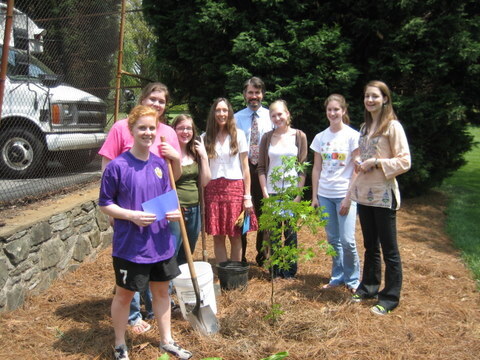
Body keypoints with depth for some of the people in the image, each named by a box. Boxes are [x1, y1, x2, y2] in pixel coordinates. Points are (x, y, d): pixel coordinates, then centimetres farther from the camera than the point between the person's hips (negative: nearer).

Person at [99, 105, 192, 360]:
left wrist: (174, 211, -8)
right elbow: (104, 204, -8)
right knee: (124, 294, 12)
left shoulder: (160, 164, 2)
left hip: (161, 242, 5)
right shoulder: (117, 166, -14)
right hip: (130, 245, -5)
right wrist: (132, 216, -23)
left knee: (161, 290, 18)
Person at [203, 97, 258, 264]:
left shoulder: (238, 135, 3)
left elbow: (245, 167, 2)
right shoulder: (205, 137, 7)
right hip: (213, 189, 1)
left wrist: (247, 196, -2)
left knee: (235, 236, 3)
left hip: (235, 188, -1)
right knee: (217, 236, 4)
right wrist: (201, 195, -1)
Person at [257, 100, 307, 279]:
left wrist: (298, 194, -6)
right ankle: (275, 269, 20)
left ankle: (290, 270, 21)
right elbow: (261, 168, 2)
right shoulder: (267, 137, 2)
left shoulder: (299, 136, 0)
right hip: (271, 192, 1)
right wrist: (265, 192, -5)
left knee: (290, 231, 7)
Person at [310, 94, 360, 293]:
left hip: (345, 195, -4)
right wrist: (314, 196, 5)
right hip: (325, 195, 4)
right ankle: (337, 277, 24)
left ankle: (352, 279, 13)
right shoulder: (320, 137, 7)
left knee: (347, 240, -6)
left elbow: (357, 170, -7)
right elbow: (317, 168, 9)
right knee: (333, 239, 11)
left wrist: (348, 198, -12)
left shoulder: (353, 136, -5)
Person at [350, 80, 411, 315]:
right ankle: (369, 287, 30)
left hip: (383, 196, -7)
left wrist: (376, 162, -19)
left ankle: (390, 297, 14)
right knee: (370, 245, 18)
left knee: (389, 249, 3)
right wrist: (359, 162, 3)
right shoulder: (365, 127, 14)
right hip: (364, 194, 7)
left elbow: (404, 162, -12)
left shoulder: (392, 126, -8)